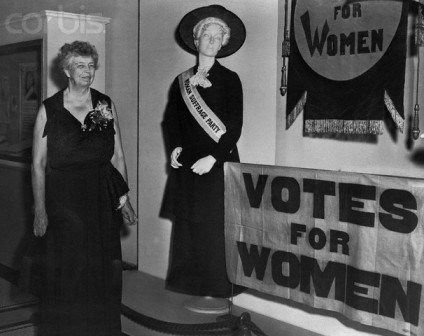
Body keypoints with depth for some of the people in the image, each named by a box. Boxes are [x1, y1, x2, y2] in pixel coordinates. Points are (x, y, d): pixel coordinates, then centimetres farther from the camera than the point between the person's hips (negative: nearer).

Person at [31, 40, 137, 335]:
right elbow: (38, 164, -2)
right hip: (64, 200, -2)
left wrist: (124, 197, 3)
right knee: (67, 272, 4)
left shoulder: (106, 105, 5)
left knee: (105, 271, 7)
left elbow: (118, 156, 7)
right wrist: (40, 210, -7)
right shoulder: (49, 109, -2)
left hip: (102, 200, 2)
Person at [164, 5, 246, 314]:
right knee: (190, 225, 5)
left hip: (218, 164, -5)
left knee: (215, 226, -4)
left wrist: (213, 158, -15)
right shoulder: (182, 81, 12)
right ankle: (199, 289, 15)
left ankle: (219, 294, 5)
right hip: (188, 166, 5)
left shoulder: (229, 80, -1)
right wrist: (176, 147, -1)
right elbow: (172, 120, 16)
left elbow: (234, 127, -7)